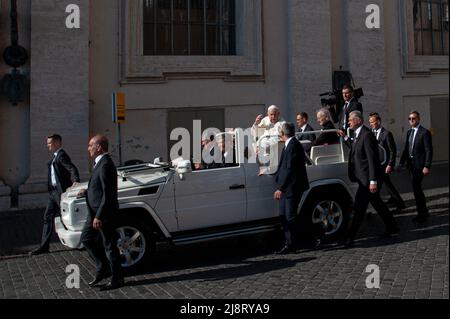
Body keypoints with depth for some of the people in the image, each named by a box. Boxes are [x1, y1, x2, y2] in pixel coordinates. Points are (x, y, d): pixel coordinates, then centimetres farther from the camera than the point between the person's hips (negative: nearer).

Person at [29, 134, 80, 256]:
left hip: (61, 192, -10)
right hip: (54, 192, 10)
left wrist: (75, 181, -42)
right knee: (48, 217, 10)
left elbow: (72, 169, -26)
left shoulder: (62, 156, -14)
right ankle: (44, 246, 14)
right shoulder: (55, 156, 15)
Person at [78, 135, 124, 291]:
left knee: (109, 245, 1)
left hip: (104, 213, -10)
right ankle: (103, 269, 24)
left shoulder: (105, 165, -21)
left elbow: (108, 193, -24)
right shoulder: (100, 162, 10)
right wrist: (87, 191, 10)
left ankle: (117, 279, 13)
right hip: (96, 211, 10)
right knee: (86, 238, 16)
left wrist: (99, 217, -23)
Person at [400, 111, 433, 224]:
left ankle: (422, 213, -2)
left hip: (419, 165, -7)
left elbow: (429, 151, -13)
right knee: (417, 188, 11)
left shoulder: (424, 132, -9)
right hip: (411, 164, 7)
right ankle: (423, 212, 21)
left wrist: (427, 167, -18)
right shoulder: (409, 132, 14)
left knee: (416, 187, -13)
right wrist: (402, 163, 10)